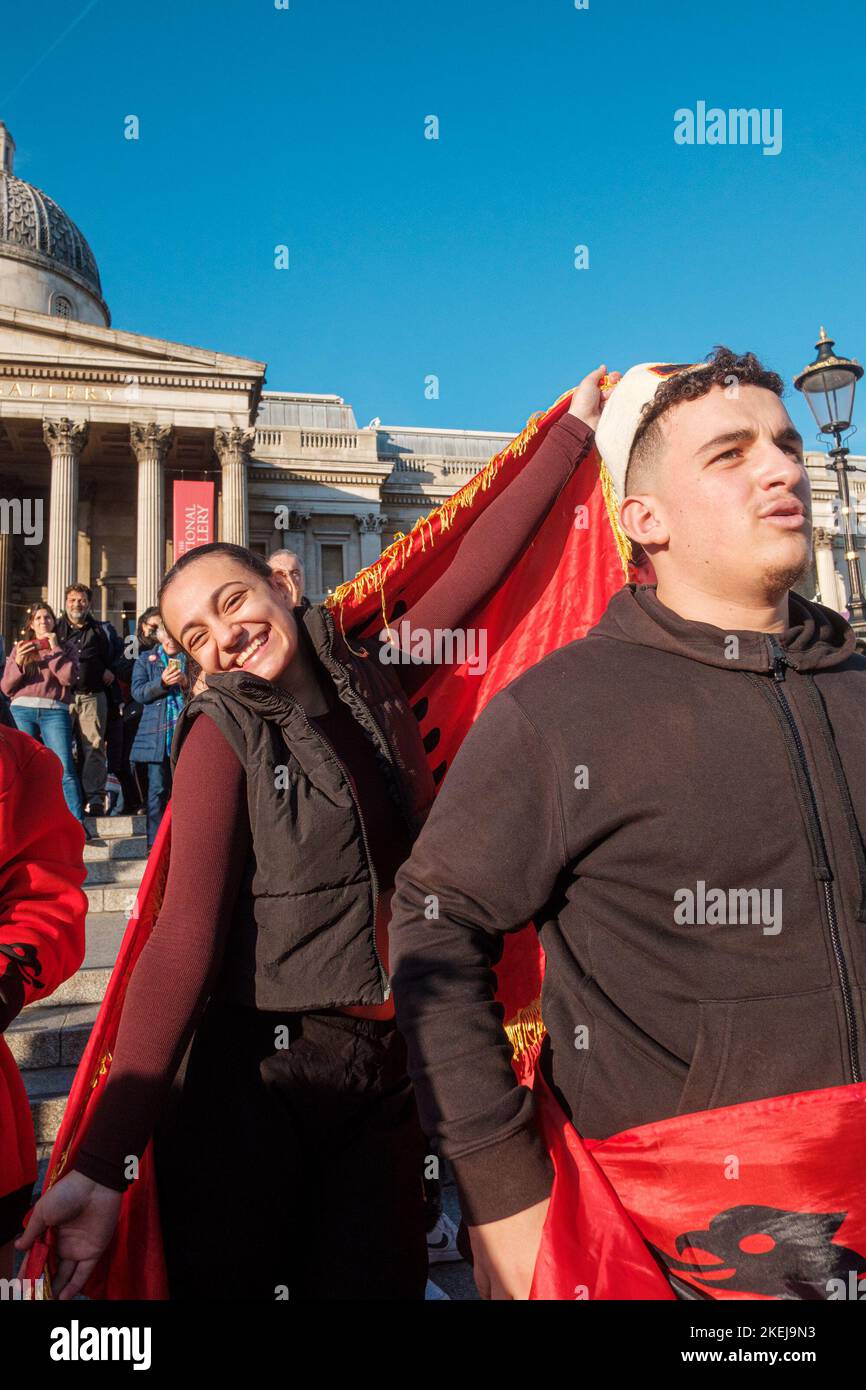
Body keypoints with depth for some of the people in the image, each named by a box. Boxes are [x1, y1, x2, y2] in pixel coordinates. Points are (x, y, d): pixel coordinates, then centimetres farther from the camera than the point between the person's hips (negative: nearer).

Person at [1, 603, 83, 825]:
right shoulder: (19, 649, 20)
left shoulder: (65, 650, 17)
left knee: (65, 769, -14)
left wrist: (55, 649, 0)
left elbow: (68, 678, -3)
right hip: (22, 710, 2)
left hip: (54, 712, -2)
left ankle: (77, 823, -16)